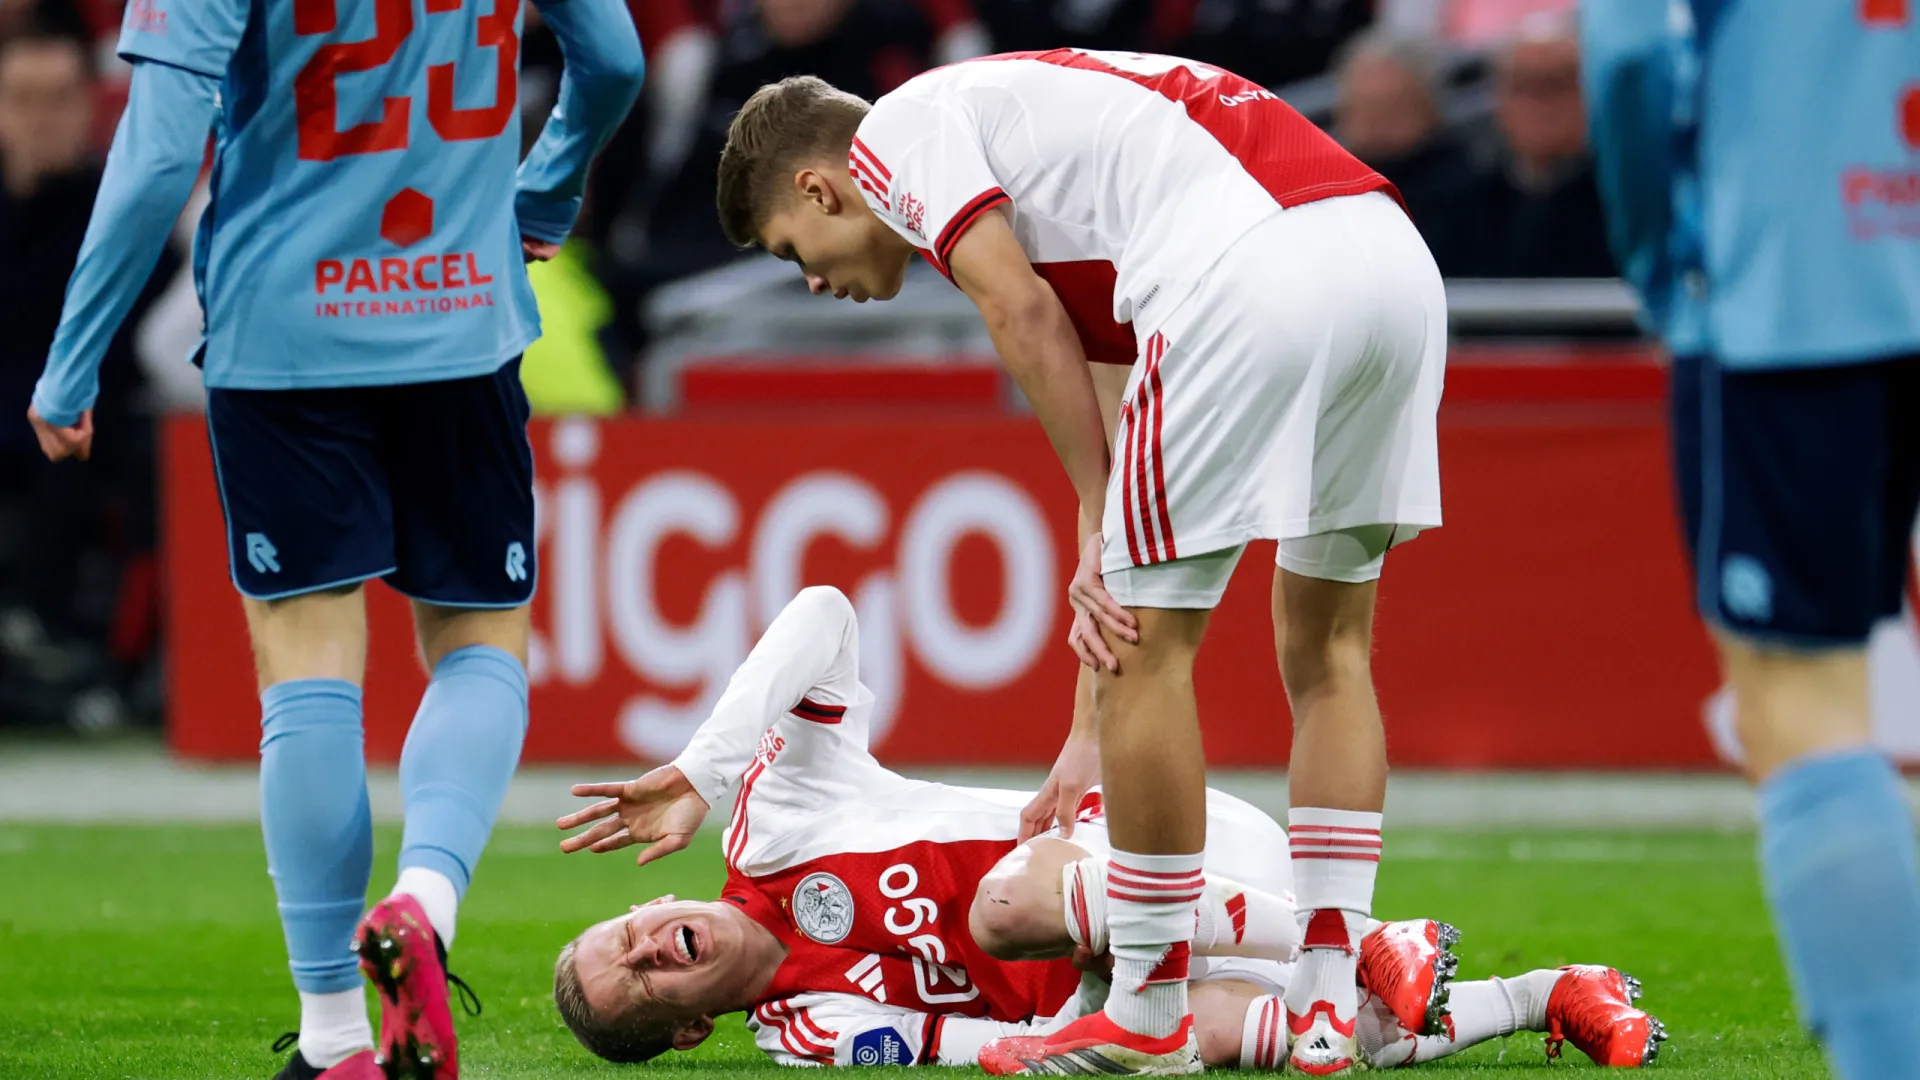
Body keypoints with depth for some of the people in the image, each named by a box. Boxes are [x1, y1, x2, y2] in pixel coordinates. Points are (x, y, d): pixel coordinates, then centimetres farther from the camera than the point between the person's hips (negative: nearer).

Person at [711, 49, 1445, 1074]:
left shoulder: (900, 127, 15)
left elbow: (1022, 314, -1)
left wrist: (1104, 534, 4)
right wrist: (1097, 728, 32)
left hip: (1252, 276, -9)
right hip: (1396, 258, 9)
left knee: (1147, 646, 2)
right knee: (1328, 644, 18)